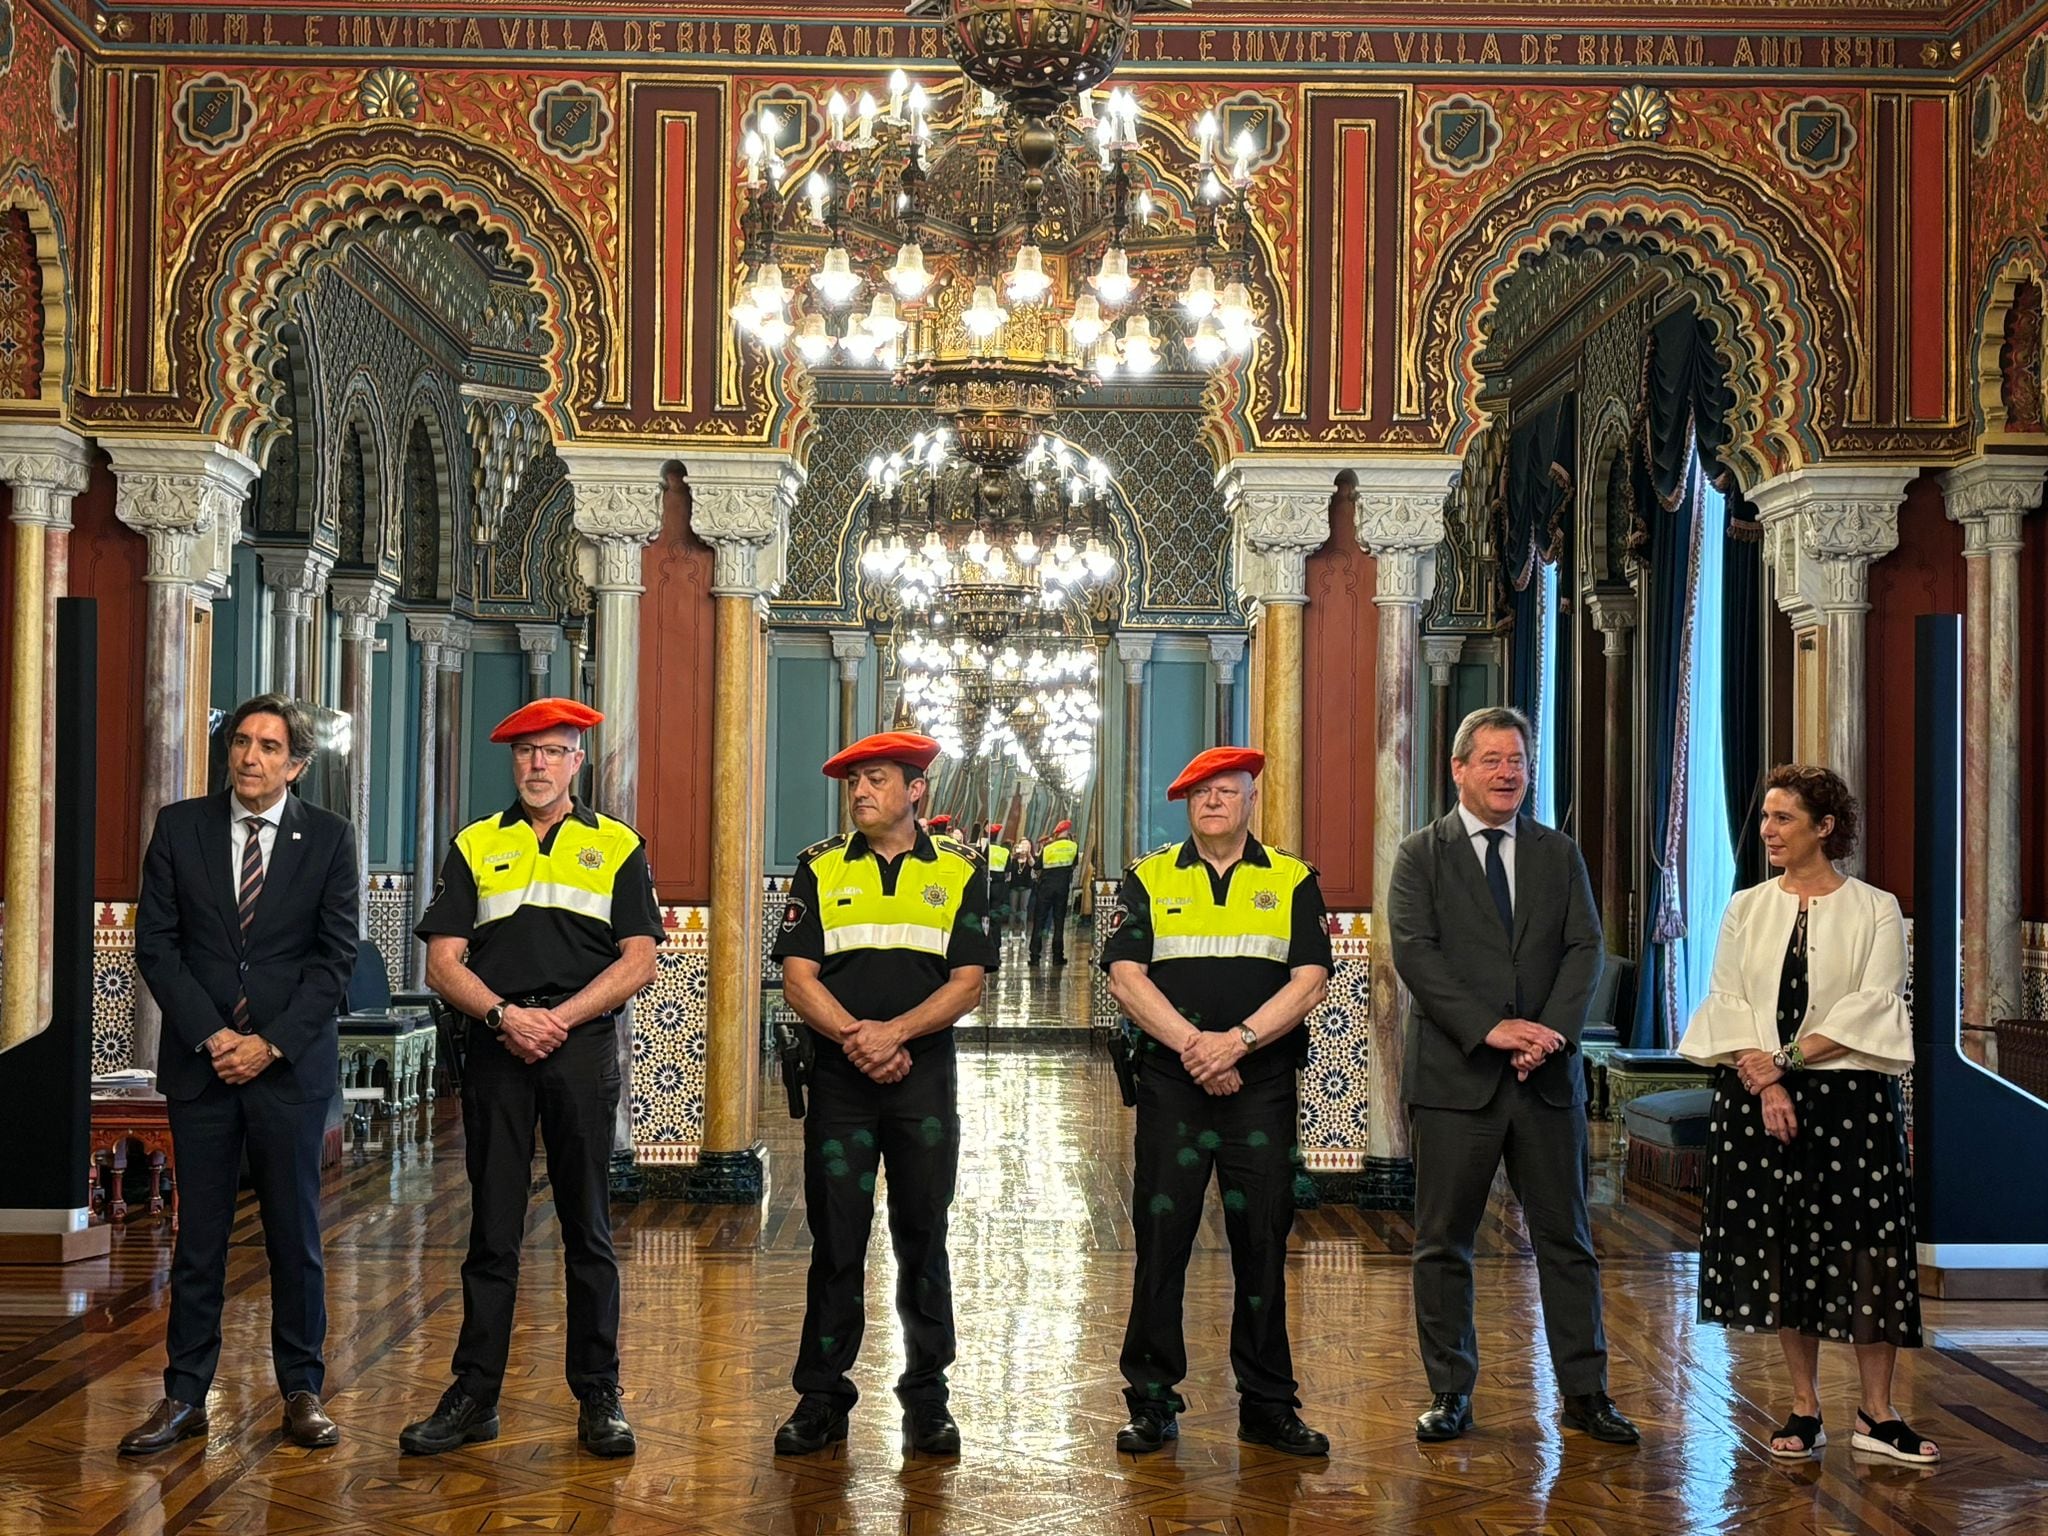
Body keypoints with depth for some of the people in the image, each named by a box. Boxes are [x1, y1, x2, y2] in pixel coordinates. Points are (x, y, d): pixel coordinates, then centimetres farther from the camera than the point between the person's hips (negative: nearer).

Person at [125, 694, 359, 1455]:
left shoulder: (329, 838, 2)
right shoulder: (179, 827, 5)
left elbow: (337, 956, -1)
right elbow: (155, 942, 2)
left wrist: (272, 1042, -9)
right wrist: (211, 1035, -8)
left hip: (291, 1062, -1)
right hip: (199, 1061, 1)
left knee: (296, 1234, 4)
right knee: (198, 1235, 4)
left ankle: (302, 1391, 13)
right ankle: (184, 1395, 11)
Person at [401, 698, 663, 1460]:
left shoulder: (616, 847, 9)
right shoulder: (475, 847, 12)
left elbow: (639, 960, 2)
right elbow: (442, 962, 4)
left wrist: (559, 1017, -10)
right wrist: (505, 1015, -12)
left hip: (584, 1049, -1)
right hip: (496, 1051, 1)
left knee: (589, 1231, 3)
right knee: (492, 1230, 3)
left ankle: (599, 1397, 10)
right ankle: (474, 1396, 9)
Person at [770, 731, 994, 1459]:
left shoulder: (960, 871, 5)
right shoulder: (820, 869, 7)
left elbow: (966, 982, -2)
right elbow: (798, 976, 0)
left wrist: (893, 1032, -16)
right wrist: (854, 1037, -16)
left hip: (925, 1078, 0)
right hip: (838, 1078, 1)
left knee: (922, 1239, 5)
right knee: (835, 1239, 3)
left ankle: (926, 1397, 14)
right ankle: (821, 1396, 11)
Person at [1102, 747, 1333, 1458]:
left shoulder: (1293, 881, 9)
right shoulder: (1148, 879, 8)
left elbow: (1309, 981, -2)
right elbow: (1125, 976, -3)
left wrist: (1237, 1040, -15)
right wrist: (1192, 1044, -15)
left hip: (1264, 1086, 0)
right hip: (1171, 1086, 0)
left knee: (1262, 1245, 4)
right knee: (1160, 1241, 0)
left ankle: (1268, 1406, 14)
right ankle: (1152, 1404, 10)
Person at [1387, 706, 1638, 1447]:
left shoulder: (1559, 854, 11)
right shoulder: (1422, 855, 2)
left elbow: (1584, 948, 3)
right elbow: (1415, 953, -9)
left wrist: (1549, 1032, -13)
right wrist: (1489, 1028, -18)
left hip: (1545, 1077, 3)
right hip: (1454, 1077, -2)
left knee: (1567, 1238, 7)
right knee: (1444, 1243, 3)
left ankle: (1585, 1392, 16)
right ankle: (1451, 1393, 14)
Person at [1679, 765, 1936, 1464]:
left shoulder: (1874, 909, 1)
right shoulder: (1747, 908, 9)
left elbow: (1874, 1005, -9)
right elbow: (1727, 1000, 1)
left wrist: (1788, 1058, -14)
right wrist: (1765, 1083, -13)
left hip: (1851, 1098, -2)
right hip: (1759, 1098, 3)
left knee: (1866, 1249, -5)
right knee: (1781, 1249, 5)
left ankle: (1876, 1414, 5)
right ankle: (1805, 1408, 14)